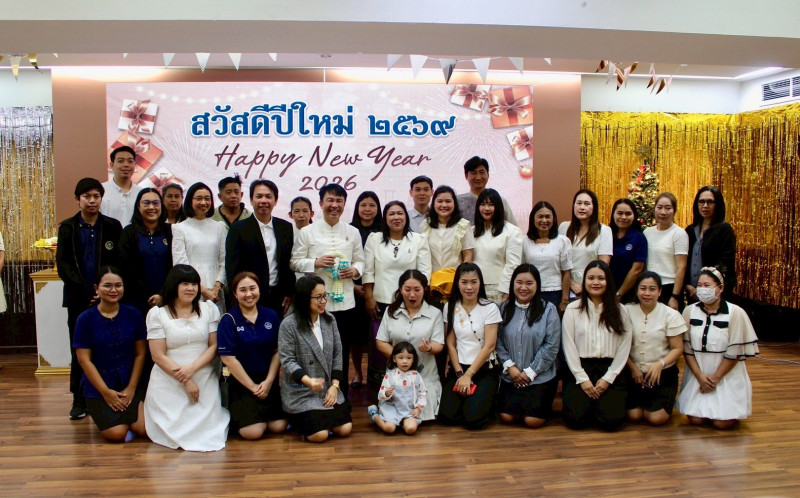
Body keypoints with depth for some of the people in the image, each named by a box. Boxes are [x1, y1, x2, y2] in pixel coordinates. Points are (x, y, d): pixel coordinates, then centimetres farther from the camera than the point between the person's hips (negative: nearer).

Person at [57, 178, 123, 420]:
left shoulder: (113, 227, 5)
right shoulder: (68, 227, 6)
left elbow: (120, 263, 3)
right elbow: (63, 265, 0)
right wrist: (87, 291, -11)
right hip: (78, 299, 1)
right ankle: (79, 400, 13)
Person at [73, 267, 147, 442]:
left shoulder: (133, 315, 0)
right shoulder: (86, 319, -6)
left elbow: (140, 353, 3)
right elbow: (84, 360, -7)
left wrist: (131, 388, -4)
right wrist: (106, 392, -10)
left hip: (130, 385, 2)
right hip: (99, 388, -2)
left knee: (143, 428, -15)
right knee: (117, 433, -17)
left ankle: (126, 414, 18)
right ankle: (102, 414, 16)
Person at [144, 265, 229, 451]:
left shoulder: (209, 309, 6)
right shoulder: (157, 313, -1)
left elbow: (214, 345, 1)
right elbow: (158, 355, -5)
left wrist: (192, 368, -14)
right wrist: (185, 381, -11)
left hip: (205, 381, 1)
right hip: (168, 384, -1)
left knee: (208, 431, -8)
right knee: (173, 433, -7)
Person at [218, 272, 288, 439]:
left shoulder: (271, 316, 3)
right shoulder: (228, 320, -7)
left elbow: (277, 351, 4)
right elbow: (228, 358, -11)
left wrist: (268, 381, -7)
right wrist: (252, 386, -10)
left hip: (268, 380, 3)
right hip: (241, 382, -3)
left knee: (279, 426, -9)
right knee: (253, 432, -15)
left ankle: (263, 412, 22)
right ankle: (236, 415, 17)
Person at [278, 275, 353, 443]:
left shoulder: (330, 320, 2)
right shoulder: (289, 324, -14)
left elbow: (337, 354, 5)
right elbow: (287, 360, -16)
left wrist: (335, 385, -5)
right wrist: (308, 381, -32)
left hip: (328, 388, 5)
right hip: (301, 391, -5)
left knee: (345, 429, -5)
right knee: (320, 435, -15)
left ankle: (319, 415, 23)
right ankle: (299, 419, 16)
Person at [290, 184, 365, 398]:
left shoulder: (352, 232, 7)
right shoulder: (307, 232, 1)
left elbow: (360, 260, 12)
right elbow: (295, 262, 1)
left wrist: (355, 270, -10)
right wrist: (315, 262, -16)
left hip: (345, 302, 2)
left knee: (342, 354, 10)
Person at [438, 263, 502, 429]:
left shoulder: (490, 308, -7)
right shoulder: (450, 307, 2)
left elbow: (489, 346, -10)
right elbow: (450, 344, 2)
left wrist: (469, 375, -12)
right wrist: (459, 373, -8)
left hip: (484, 369, -2)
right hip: (458, 368, 2)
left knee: (474, 418, -19)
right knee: (448, 415, -15)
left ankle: (487, 401, 15)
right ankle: (465, 396, 17)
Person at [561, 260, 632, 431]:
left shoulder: (619, 310, 6)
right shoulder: (573, 309, 2)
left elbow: (624, 348, 2)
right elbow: (568, 346, -2)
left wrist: (608, 378, -7)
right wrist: (582, 379, -8)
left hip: (609, 370, 1)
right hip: (580, 369, -1)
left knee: (611, 420, -18)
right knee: (576, 418, -19)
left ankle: (601, 403, 16)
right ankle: (589, 403, 15)